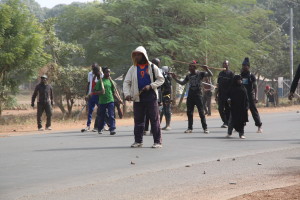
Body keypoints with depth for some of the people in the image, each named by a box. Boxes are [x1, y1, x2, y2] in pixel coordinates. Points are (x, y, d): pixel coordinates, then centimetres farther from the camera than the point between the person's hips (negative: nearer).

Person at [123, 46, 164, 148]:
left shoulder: (152, 67, 4)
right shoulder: (132, 69, 10)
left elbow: (161, 79, 5)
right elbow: (126, 82, 7)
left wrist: (150, 86, -10)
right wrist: (127, 94, -10)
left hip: (151, 97, -3)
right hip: (138, 98, 3)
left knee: (154, 119, -4)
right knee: (138, 120, 6)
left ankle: (157, 141, -1)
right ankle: (138, 141, 14)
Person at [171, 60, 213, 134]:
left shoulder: (200, 74, -2)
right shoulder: (188, 76, 13)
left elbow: (210, 75, -8)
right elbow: (182, 83, 22)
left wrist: (207, 69, -26)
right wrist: (175, 79, 13)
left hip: (198, 95, -5)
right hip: (190, 95, 5)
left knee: (201, 112, -6)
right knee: (189, 112, 6)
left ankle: (205, 128, -2)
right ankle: (190, 128, 14)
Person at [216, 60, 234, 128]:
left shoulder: (231, 73, -2)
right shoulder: (220, 73, 14)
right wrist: (216, 95, 13)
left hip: (228, 94, -5)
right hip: (221, 94, 5)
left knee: (227, 109, 0)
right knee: (220, 109, -2)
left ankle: (227, 123, 7)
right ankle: (225, 122, 5)